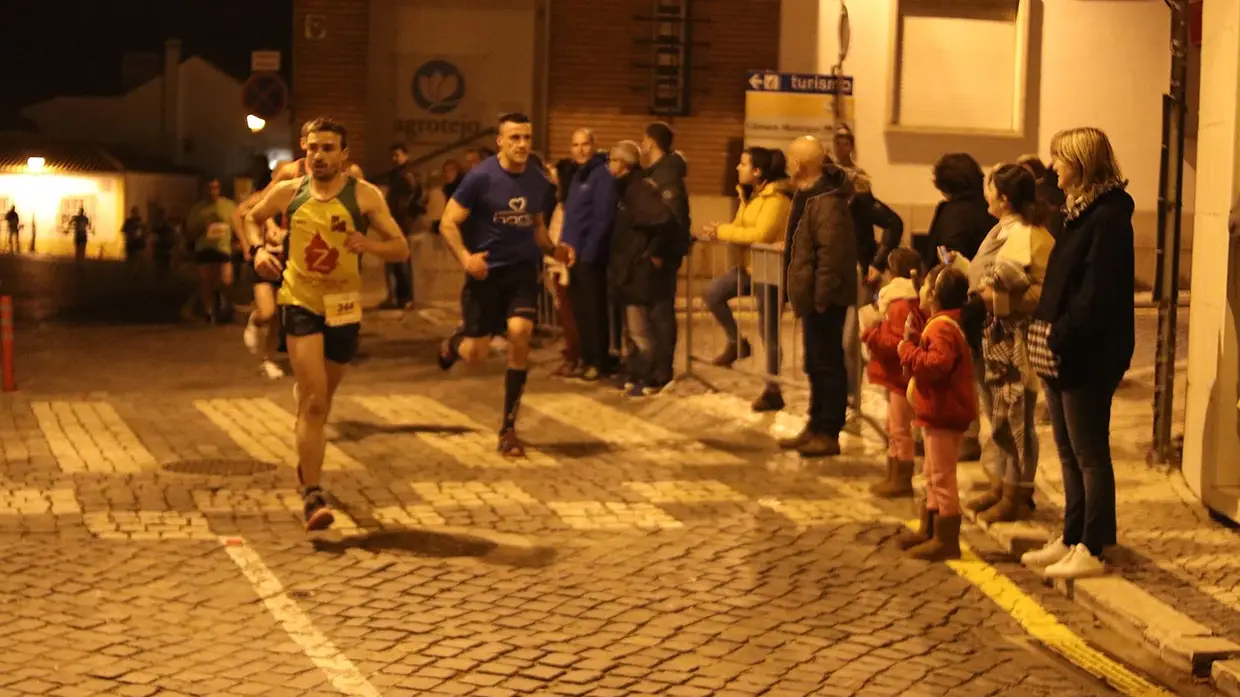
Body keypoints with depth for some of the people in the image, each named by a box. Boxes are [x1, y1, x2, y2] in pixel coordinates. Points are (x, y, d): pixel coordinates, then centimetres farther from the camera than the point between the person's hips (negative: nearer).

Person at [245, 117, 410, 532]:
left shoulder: (364, 195, -4)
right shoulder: (290, 192, 0)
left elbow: (401, 249, -6)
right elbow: (252, 218, 19)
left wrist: (368, 245, -26)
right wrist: (257, 250, -1)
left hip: (343, 306, 1)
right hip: (301, 303, -1)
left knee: (320, 400, 19)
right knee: (314, 401, -16)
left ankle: (306, 466, 45)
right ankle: (313, 496, -16)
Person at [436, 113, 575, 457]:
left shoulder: (538, 182, 3)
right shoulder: (480, 177, -12)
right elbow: (448, 224, -11)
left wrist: (553, 249, 0)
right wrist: (465, 257, -28)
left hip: (523, 270, 3)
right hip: (486, 272, -3)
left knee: (520, 334, -19)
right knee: (475, 355, 0)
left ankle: (509, 428, -6)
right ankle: (455, 342, 43)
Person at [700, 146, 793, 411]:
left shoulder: (777, 197, -19)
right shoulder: (749, 194, 10)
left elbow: (761, 234, -29)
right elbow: (741, 228, 12)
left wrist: (723, 231, -22)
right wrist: (719, 231, -10)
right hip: (748, 265, 9)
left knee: (769, 332, -1)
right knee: (714, 292, -7)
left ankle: (773, 390, 10)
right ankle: (736, 342, 10)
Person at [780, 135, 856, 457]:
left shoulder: (827, 202, -21)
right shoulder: (808, 195, 13)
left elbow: (831, 253, -26)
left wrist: (821, 297, -25)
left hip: (824, 298, -11)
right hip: (812, 296, 11)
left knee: (827, 364, -3)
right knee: (816, 364, 17)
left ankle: (829, 434, 3)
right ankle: (816, 427, 27)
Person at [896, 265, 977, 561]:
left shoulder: (942, 327, -20)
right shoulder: (943, 324, 15)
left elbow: (937, 364, -33)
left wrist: (908, 350, -22)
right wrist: (915, 340, 9)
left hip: (943, 415, -12)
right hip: (939, 413, 12)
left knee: (942, 478, -7)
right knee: (934, 477, 20)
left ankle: (946, 541, -4)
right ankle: (929, 531, 30)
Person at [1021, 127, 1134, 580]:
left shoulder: (1108, 217, -16)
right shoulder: (1080, 211, 14)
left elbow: (1097, 294, -22)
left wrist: (1059, 338, -21)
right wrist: (1046, 330, 8)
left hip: (1088, 357, -10)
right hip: (1063, 355, 10)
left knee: (1089, 454, -2)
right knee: (1070, 454, 15)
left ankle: (1092, 551, 5)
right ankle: (1071, 540, 24)